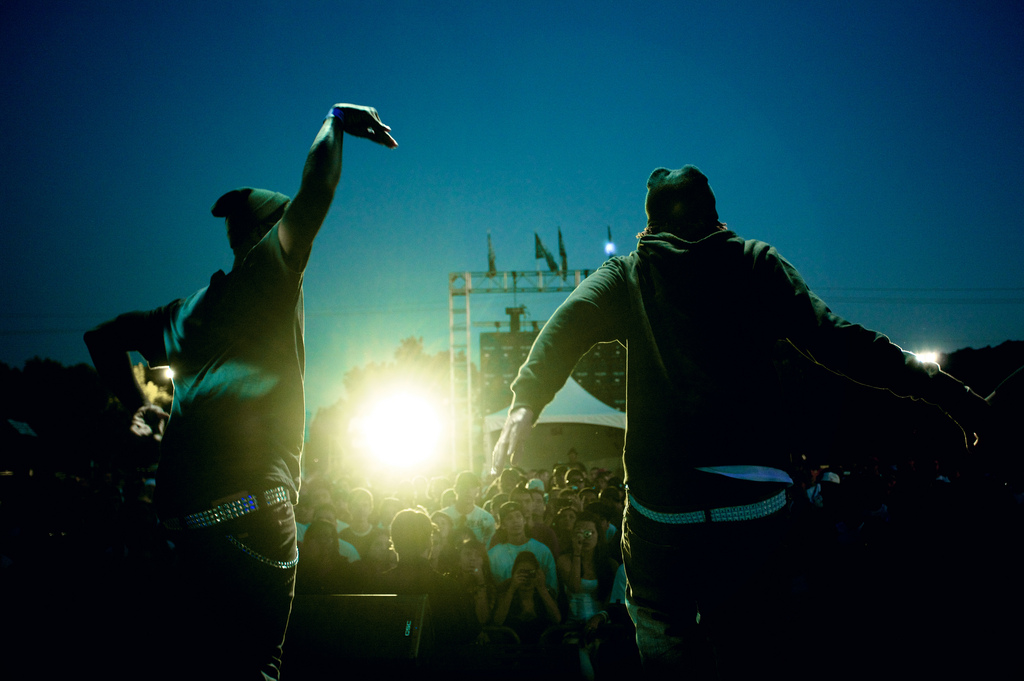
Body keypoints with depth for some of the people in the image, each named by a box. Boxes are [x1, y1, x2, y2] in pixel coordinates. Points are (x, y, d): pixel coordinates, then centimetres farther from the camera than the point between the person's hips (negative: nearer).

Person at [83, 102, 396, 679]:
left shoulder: (186, 312, 24)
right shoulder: (268, 278, 1)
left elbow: (103, 337, 35)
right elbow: (313, 196, -11)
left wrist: (137, 403, 37)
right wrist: (335, 121, 3)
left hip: (184, 518, 8)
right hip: (250, 503, -8)